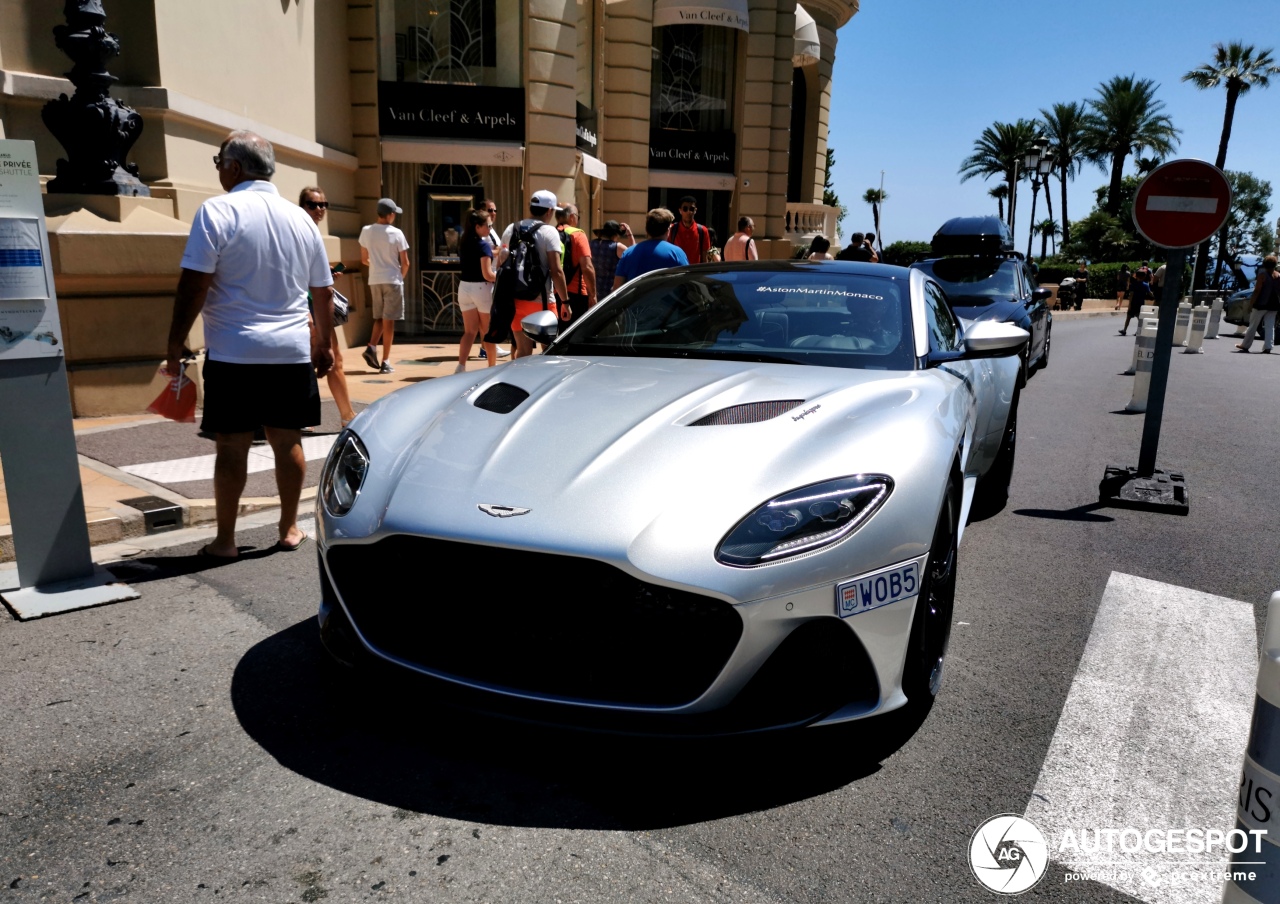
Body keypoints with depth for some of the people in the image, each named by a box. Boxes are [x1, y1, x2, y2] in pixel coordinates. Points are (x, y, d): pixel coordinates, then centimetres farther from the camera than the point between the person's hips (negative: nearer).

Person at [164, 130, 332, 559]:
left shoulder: (217, 211, -6)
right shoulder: (300, 217, 9)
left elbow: (194, 285, -11)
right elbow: (323, 291, 14)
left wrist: (175, 342, -3)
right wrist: (323, 343, 24)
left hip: (233, 352, -4)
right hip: (292, 351, 4)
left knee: (231, 445, 3)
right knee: (288, 441, 10)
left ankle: (225, 540, 12)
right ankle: (289, 529, 19)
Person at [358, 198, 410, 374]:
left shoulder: (366, 231, 2)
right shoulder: (396, 233, -9)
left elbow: (364, 259, 9)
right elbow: (405, 263, -6)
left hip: (374, 280, 4)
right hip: (392, 280, -4)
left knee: (379, 318, 19)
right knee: (388, 321, 0)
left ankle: (371, 348, -2)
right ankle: (385, 362, 1)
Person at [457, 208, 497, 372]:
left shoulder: (464, 244, 7)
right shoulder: (483, 245, -14)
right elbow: (487, 274, -19)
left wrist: (493, 252, 14)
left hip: (464, 287, 6)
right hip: (481, 288, -6)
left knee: (469, 331, 7)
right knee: (488, 332, 9)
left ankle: (461, 367, -6)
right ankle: (492, 367, 19)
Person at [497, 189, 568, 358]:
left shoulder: (511, 230, 9)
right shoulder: (549, 232, -8)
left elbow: (500, 265, 13)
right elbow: (556, 271, -14)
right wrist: (565, 301, -11)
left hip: (515, 299, 5)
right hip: (541, 300, -5)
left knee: (523, 350, 10)